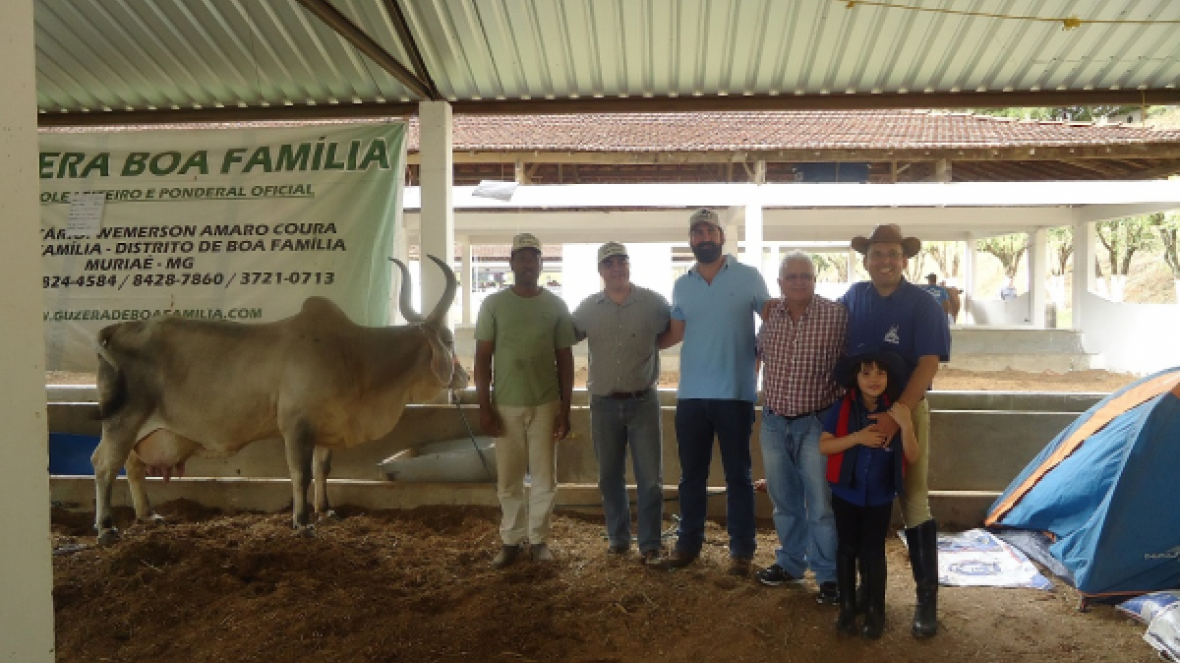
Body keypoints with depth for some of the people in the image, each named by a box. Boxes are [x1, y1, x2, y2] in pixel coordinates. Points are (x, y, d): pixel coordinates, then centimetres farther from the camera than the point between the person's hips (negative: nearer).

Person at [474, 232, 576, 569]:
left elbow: (565, 360, 5)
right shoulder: (493, 304, 1)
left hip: (545, 405, 0)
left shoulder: (556, 305, 3)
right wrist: (485, 408, -5)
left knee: (544, 477, 6)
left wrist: (565, 410, 1)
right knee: (508, 480, 6)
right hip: (506, 405, 0)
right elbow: (482, 358, 1)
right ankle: (511, 540, 20)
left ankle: (539, 538, 20)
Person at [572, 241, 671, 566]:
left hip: (643, 402, -2)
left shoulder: (653, 302, -4)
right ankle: (618, 536, 28)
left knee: (650, 477, 1)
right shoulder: (587, 308, 2)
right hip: (604, 404, 2)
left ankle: (650, 544, 12)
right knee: (610, 476, 13)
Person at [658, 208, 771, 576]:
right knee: (691, 474, 12)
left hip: (736, 394, -3)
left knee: (738, 475, 6)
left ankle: (741, 548, 17)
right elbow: (674, 334, 12)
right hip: (691, 394, 3)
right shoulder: (681, 285, 9)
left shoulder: (748, 277, -1)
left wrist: (757, 359, -5)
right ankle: (689, 541, 23)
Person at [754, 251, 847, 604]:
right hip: (773, 422, 4)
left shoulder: (836, 315, -10)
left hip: (816, 422, -4)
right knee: (784, 501, 17)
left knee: (821, 505, 2)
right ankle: (790, 562, 34)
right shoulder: (769, 313, 2)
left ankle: (828, 574, 17)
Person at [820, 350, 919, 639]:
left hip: (880, 498, 0)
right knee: (847, 550, 11)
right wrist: (858, 437, -23)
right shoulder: (843, 408, -10)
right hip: (846, 494, 0)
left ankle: (875, 610, 21)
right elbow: (823, 445, -11)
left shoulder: (895, 410, -8)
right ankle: (847, 606, 25)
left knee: (873, 553, 6)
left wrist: (906, 425, -24)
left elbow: (912, 458, -8)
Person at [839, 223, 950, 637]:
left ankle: (927, 597, 6)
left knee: (913, 501, -3)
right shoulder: (853, 298, 1)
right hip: (858, 409, 4)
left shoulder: (922, 304, -10)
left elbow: (928, 365, -17)